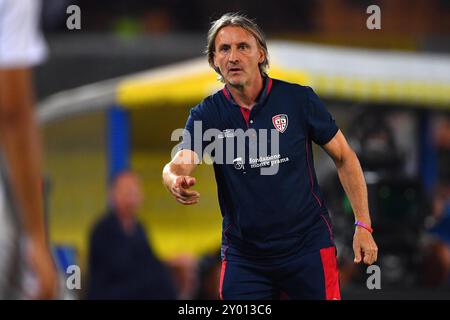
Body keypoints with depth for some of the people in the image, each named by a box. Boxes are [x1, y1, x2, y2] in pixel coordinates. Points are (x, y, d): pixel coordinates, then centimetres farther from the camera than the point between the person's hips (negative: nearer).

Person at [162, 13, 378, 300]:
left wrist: (363, 225, -3)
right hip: (242, 253, 2)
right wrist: (175, 180, -41)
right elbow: (179, 164, -16)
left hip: (308, 244, -2)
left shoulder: (298, 99, -6)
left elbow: (344, 157, 2)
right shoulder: (206, 115, -2)